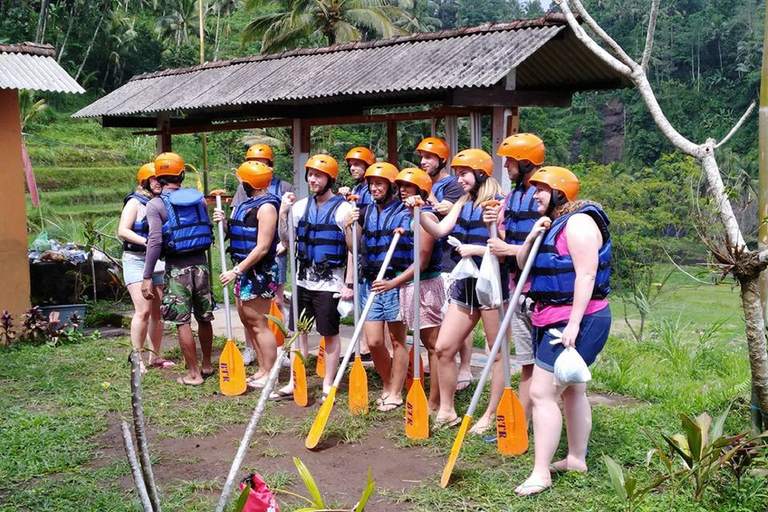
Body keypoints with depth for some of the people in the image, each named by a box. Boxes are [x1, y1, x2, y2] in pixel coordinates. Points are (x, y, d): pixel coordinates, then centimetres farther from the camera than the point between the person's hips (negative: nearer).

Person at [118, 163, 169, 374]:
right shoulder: (135, 202, -4)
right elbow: (122, 231, -13)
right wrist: (147, 242, -24)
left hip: (158, 261, 6)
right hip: (137, 260, -6)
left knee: (158, 311, 7)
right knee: (143, 311, -13)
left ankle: (155, 356, 18)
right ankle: (137, 358, -6)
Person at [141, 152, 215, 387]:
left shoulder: (156, 205, -8)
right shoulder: (199, 199, 6)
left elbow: (155, 242, -14)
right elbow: (209, 231, 9)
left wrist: (147, 277, -12)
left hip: (177, 268, -5)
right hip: (201, 262, 5)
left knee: (183, 322, 3)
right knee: (204, 318, 16)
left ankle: (194, 373, 7)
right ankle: (207, 365, 30)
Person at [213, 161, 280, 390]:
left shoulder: (266, 207, -16)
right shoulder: (246, 203, 13)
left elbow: (262, 247, -21)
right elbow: (238, 234, 18)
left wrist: (236, 271, -21)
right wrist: (225, 222, -1)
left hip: (259, 271, -10)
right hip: (245, 270, 10)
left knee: (258, 324, -4)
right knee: (247, 320, 16)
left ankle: (269, 375, 6)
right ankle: (262, 370, 26)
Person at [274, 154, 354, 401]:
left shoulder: (342, 208, -10)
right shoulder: (301, 206, 6)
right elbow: (287, 240, 9)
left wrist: (348, 284, -12)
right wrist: (283, 213, -5)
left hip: (329, 282, -5)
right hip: (303, 279, 5)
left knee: (330, 333, 5)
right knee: (299, 331, 10)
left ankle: (328, 386, 16)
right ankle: (294, 383, 19)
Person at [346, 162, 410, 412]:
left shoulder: (404, 213, -6)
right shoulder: (367, 213, 12)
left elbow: (416, 255, -12)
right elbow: (356, 249, 16)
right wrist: (349, 227, 1)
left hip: (395, 283, -5)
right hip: (370, 283, 5)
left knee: (397, 340, 6)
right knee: (374, 342, 5)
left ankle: (395, 393, 17)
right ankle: (387, 384, 26)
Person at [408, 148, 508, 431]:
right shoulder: (462, 204, 12)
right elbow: (440, 230, 0)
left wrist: (474, 249, -19)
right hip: (465, 285, 8)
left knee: (499, 354, 5)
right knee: (443, 348, 8)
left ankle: (492, 416, 16)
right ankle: (446, 411, 20)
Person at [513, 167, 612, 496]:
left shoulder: (579, 222, -16)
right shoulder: (552, 224, 14)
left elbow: (586, 275, -23)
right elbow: (524, 265, 11)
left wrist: (573, 323, -27)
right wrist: (532, 237, -7)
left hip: (577, 320, -10)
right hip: (551, 319, 10)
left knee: (541, 393, -12)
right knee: (571, 390, 18)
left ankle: (541, 473, -7)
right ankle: (577, 459, 31)